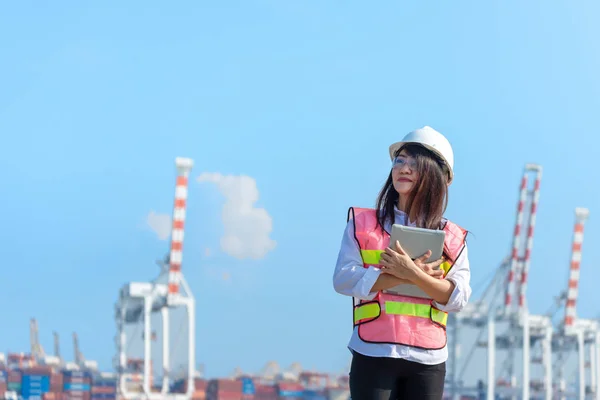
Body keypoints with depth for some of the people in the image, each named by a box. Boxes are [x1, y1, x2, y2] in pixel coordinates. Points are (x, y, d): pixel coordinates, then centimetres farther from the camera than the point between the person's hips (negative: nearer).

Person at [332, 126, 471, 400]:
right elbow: (343, 279, -8)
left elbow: (458, 297, -4)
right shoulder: (363, 224, 4)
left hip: (428, 360, 2)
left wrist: (413, 273, -18)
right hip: (373, 355, -2)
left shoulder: (452, 238, 7)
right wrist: (405, 277, -14)